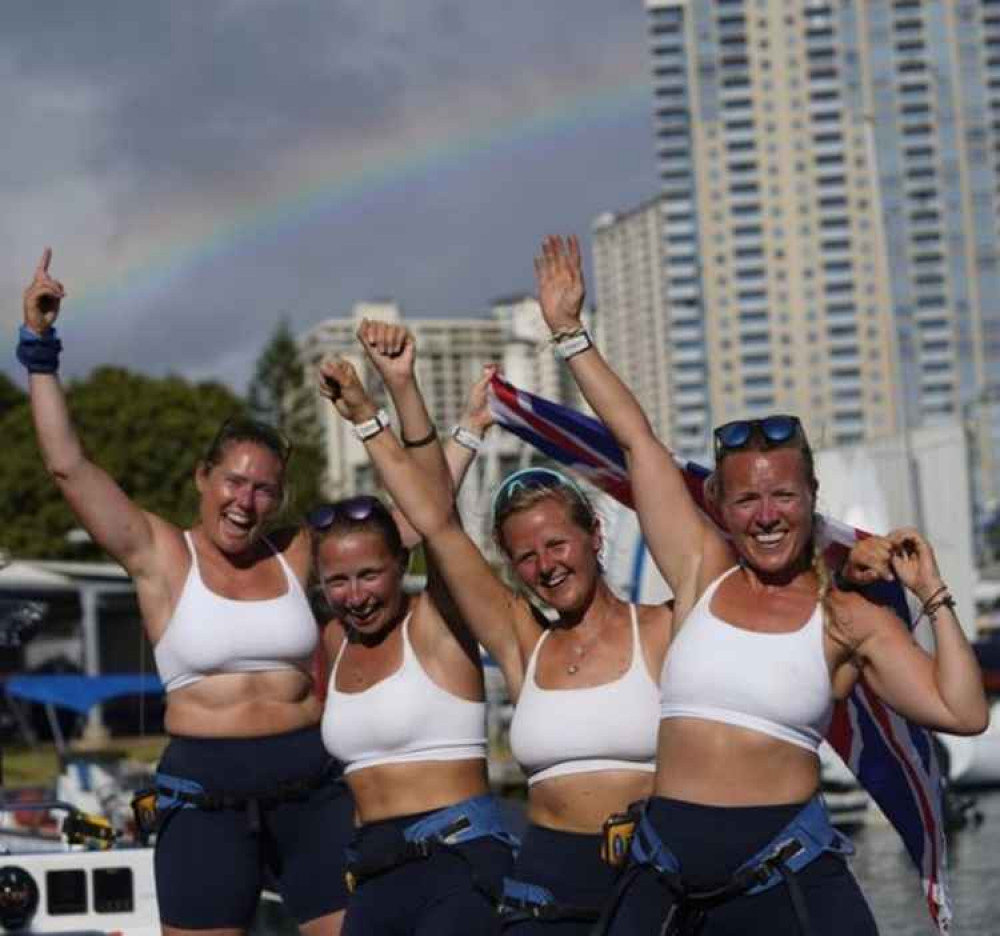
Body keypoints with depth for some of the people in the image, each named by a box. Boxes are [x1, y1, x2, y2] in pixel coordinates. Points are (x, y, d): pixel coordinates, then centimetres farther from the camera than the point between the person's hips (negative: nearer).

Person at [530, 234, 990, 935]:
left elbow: (964, 713, -6)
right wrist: (568, 330, 15)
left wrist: (934, 595, -3)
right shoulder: (703, 573, 8)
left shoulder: (850, 618, 2)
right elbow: (637, 438, 11)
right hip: (667, 871, 2)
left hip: (789, 875, -2)